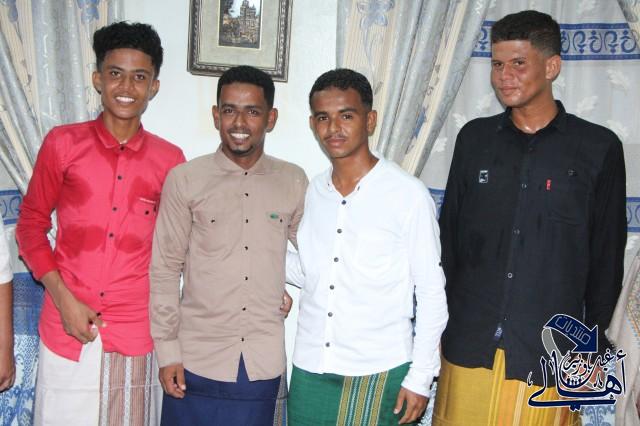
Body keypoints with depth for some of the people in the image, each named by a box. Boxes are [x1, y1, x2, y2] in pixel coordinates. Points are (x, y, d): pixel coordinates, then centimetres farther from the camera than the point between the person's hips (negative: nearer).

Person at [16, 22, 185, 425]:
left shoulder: (170, 160, 1)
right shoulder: (63, 143, -2)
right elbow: (31, 225, 3)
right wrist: (64, 299, -7)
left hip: (137, 333, 1)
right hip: (68, 329, -1)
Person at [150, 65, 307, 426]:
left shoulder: (294, 182, 1)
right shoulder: (184, 180, -5)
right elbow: (165, 270, -3)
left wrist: (293, 289, 1)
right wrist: (168, 352, -4)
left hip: (264, 363, 2)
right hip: (197, 359, -2)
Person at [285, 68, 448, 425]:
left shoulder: (408, 195, -10)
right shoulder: (315, 191, 4)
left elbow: (431, 292, -6)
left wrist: (420, 377, -7)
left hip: (378, 375, -4)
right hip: (310, 370, 5)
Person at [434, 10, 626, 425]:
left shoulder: (599, 148, -3)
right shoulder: (474, 138, 4)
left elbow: (607, 257, 2)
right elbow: (449, 236, 9)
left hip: (549, 352, -2)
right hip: (467, 345, 2)